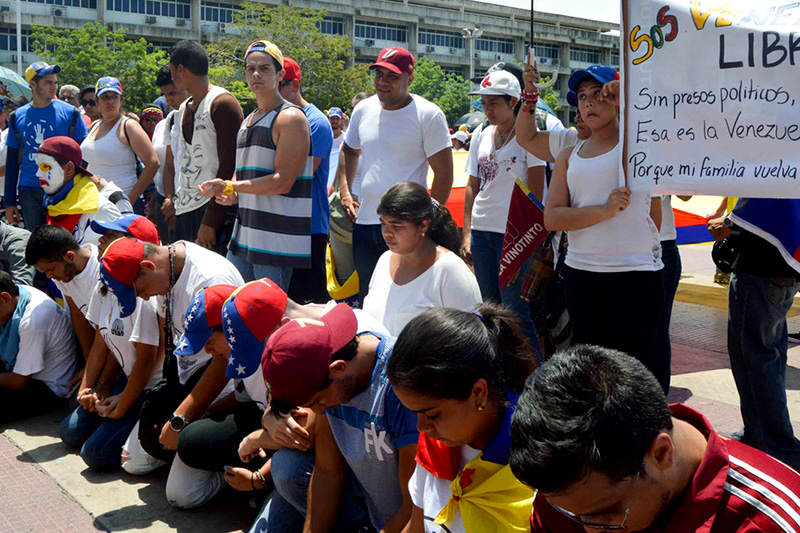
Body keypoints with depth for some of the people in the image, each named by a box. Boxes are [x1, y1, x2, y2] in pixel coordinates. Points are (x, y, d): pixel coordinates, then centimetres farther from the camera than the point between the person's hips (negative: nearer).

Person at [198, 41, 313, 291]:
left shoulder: (290, 118, -9)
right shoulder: (248, 121, 18)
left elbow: (283, 182, -18)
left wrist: (230, 186, -16)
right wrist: (231, 194, 4)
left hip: (278, 241, -9)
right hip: (244, 236, 9)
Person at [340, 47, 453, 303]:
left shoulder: (428, 114, -6)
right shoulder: (363, 110, 10)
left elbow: (444, 173, -7)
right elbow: (349, 151, 27)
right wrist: (345, 190, 13)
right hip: (364, 222, 6)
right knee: (367, 300, 14)